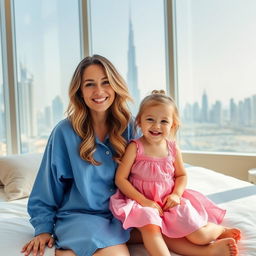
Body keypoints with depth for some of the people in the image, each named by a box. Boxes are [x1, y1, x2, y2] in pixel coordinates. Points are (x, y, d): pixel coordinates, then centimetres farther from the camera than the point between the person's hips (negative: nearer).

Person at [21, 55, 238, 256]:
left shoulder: (127, 126, 2)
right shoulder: (65, 132, -9)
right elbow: (48, 185, -1)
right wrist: (44, 228, -4)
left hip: (121, 213, 4)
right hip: (80, 215, -4)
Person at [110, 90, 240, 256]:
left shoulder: (173, 148, 1)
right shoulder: (135, 147, -11)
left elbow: (181, 175, 14)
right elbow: (120, 179, -12)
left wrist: (176, 194, -7)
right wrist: (144, 201, -18)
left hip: (170, 202, 3)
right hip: (143, 201, -2)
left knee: (199, 236, -6)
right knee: (150, 227, -36)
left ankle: (220, 229, 25)